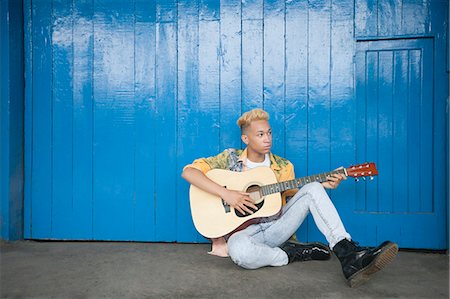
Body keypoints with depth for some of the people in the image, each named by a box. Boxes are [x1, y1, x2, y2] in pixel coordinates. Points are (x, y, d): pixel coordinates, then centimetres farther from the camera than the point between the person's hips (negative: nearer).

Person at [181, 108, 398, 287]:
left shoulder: (283, 167, 8)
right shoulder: (230, 158, -1)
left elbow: (293, 200, 13)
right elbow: (188, 171, -10)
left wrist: (323, 186, -3)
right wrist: (225, 193, -21)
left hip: (276, 228, 3)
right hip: (243, 231, -3)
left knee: (312, 189, -19)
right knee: (239, 251, -42)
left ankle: (349, 256, -29)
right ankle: (296, 253, -15)